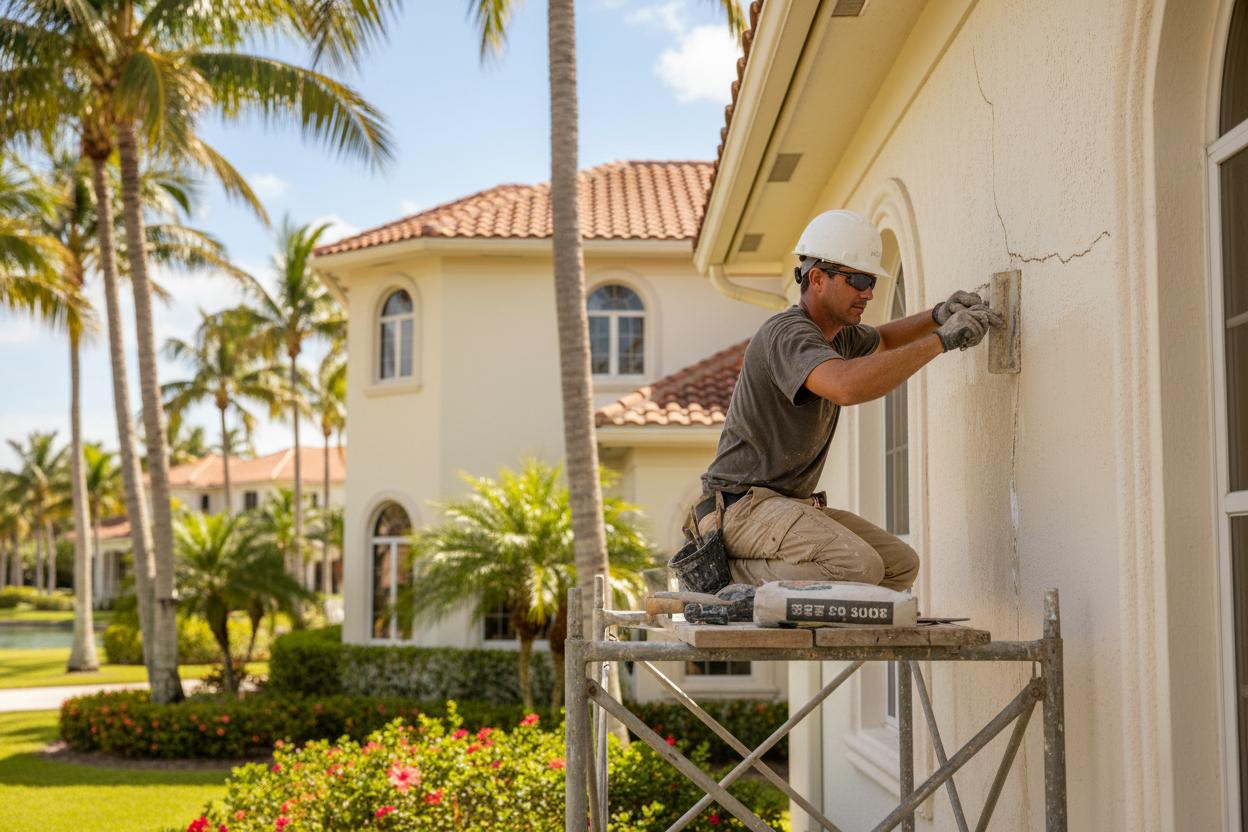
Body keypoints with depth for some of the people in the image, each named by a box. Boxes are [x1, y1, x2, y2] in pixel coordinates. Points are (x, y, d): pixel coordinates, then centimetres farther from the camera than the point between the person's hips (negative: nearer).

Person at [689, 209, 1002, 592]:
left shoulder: (838, 332, 12)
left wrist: (937, 315, 15)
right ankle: (731, 573, -11)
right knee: (859, 566, -30)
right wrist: (941, 339, -32)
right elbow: (848, 385, -40)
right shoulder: (787, 333, -19)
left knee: (901, 566, 4)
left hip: (796, 503, 10)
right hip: (745, 504, -10)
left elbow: (881, 340, 37)